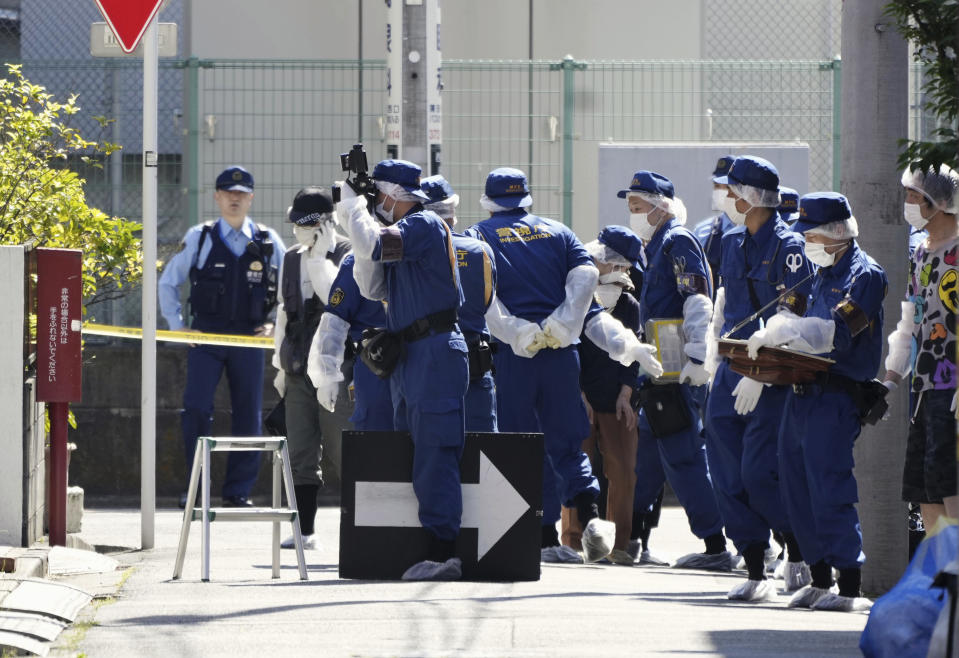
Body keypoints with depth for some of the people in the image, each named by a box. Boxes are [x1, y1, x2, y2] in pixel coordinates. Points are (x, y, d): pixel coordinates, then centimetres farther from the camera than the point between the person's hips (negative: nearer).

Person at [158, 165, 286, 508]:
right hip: (206, 338, -1)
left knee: (248, 418, 2)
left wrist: (276, 325, 6)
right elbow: (167, 283, 13)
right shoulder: (198, 238, 4)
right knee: (196, 410, -12)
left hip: (249, 340, 1)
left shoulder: (268, 242, 6)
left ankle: (238, 492, 10)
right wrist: (177, 325, 5)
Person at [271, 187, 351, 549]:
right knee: (300, 453, 5)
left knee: (343, 451, -6)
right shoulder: (291, 260, 14)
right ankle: (304, 530, 9)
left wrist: (320, 254, -17)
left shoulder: (347, 255, -5)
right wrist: (280, 365, 20)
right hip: (299, 370, 6)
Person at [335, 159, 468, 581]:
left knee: (434, 456, -13)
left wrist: (353, 207, -6)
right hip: (408, 357, 10)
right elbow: (372, 289, 15)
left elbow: (373, 246, -24)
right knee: (409, 453, 11)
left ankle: (443, 553, -16)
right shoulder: (398, 234, 19)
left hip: (435, 353, -10)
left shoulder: (424, 226, -10)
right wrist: (354, 221, 8)